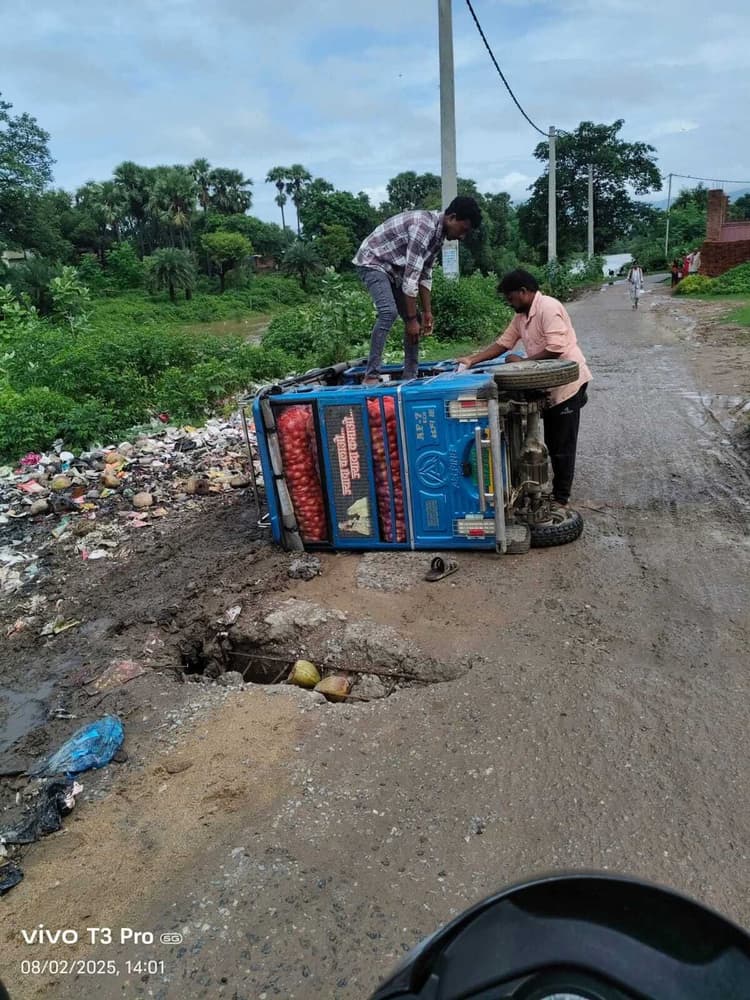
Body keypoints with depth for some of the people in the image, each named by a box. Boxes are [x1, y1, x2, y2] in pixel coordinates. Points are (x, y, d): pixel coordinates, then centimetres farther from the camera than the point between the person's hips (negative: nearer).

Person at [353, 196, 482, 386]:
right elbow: (411, 277, -30)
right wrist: (412, 319, -27)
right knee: (389, 312, -29)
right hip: (372, 262, -10)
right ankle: (371, 376, -27)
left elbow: (425, 275, 8)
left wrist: (427, 312, 4)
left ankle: (410, 375, 10)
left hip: (393, 268, 10)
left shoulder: (438, 233, 3)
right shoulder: (423, 227, -27)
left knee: (414, 317, 4)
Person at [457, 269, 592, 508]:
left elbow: (555, 349, -26)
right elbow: (503, 343, 10)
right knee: (552, 443, 15)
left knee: (562, 444, -1)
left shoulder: (548, 308, -19)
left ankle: (561, 498, 10)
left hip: (567, 383, -9)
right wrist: (472, 359, 1)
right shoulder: (521, 316, 10)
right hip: (549, 386, 9)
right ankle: (557, 490, 28)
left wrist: (522, 362, -17)